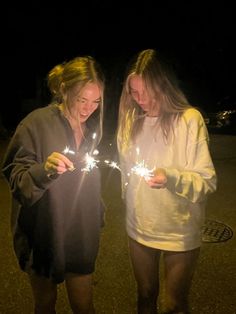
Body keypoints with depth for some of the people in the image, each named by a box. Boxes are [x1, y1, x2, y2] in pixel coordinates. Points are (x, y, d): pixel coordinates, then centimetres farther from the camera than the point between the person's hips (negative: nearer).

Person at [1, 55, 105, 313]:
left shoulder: (93, 127, 1)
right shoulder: (37, 123, -15)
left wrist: (98, 218, 6)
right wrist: (44, 170, -35)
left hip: (81, 236, 3)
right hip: (43, 236, -3)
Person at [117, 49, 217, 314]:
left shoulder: (190, 119, -17)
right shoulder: (130, 119, -1)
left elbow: (208, 181, -16)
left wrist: (171, 177, -32)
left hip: (179, 233, -4)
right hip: (138, 229, 4)